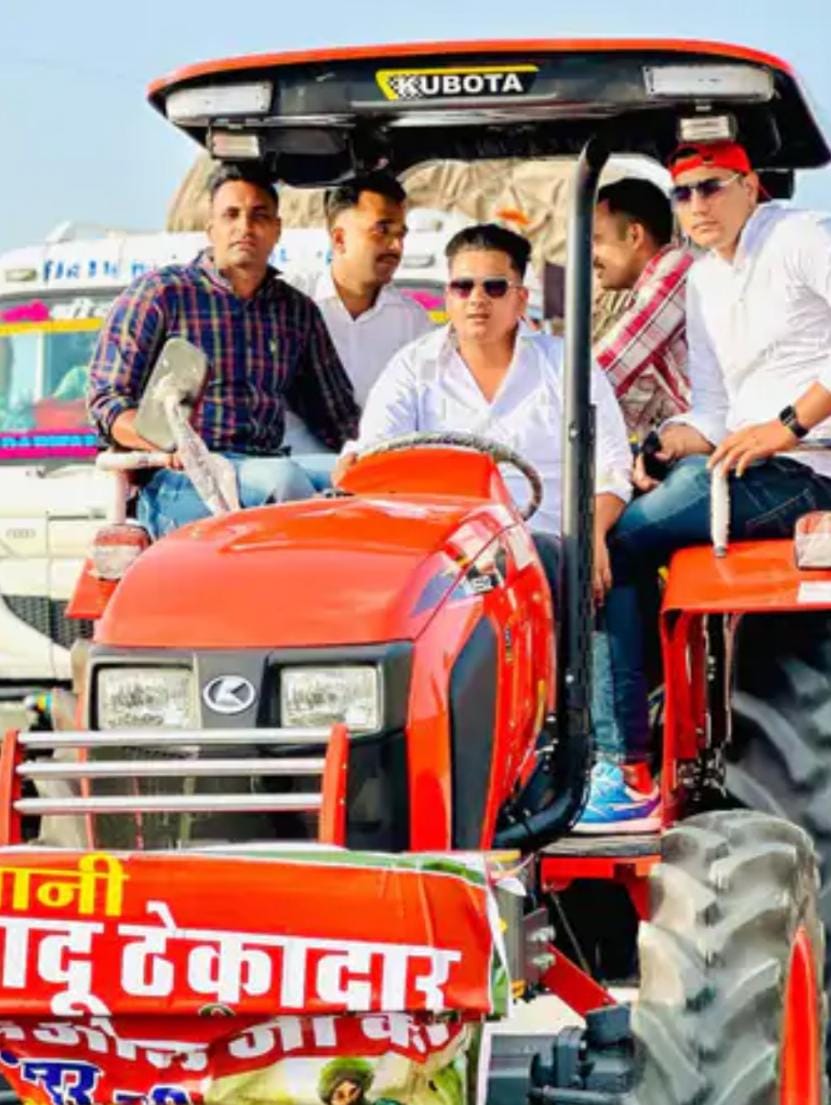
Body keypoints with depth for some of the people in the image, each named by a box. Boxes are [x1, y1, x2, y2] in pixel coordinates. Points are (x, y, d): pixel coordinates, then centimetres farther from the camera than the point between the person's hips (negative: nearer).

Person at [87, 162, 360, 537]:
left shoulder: (299, 312, 20)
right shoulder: (160, 293, 7)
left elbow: (337, 415, 25)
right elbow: (106, 400, -1)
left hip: (264, 468, 5)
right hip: (175, 483, -4)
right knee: (281, 478, -34)